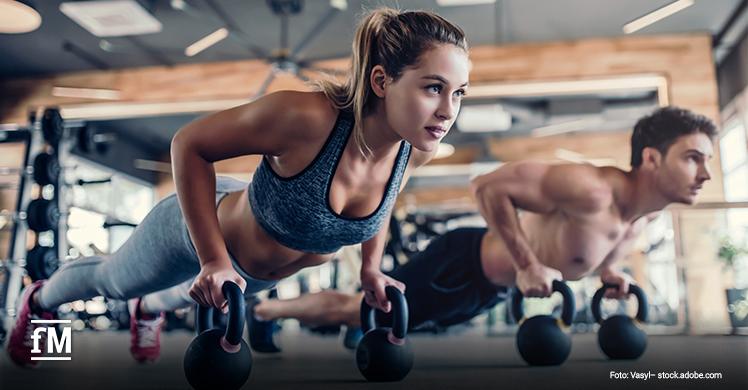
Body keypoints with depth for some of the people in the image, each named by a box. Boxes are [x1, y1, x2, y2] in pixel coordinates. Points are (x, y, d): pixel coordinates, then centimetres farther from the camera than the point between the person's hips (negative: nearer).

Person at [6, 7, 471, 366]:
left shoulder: (416, 150, -25)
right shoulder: (306, 117, -43)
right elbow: (189, 144, -29)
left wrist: (371, 269, -2)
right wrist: (214, 261, -30)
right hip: (198, 229, -4)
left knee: (191, 296, 38)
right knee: (111, 281, 29)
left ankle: (149, 310, 75)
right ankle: (39, 301, 64)